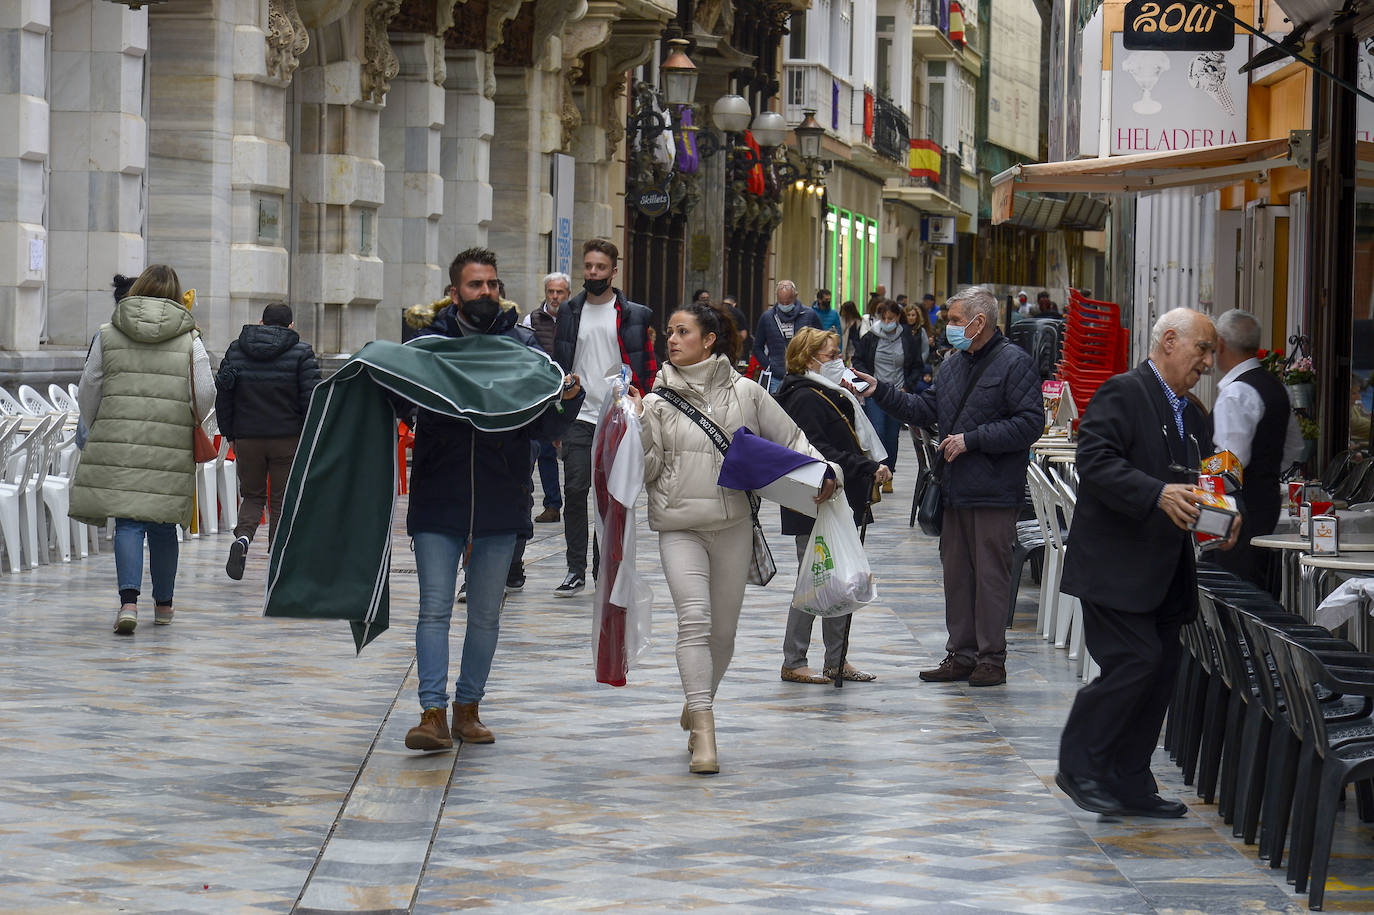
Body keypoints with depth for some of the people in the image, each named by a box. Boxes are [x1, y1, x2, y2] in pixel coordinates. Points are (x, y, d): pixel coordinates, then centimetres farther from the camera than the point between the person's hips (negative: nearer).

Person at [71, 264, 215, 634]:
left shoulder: (108, 333, 5)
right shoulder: (189, 339, 1)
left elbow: (88, 392, 8)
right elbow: (205, 397, -4)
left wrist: (95, 431, 23)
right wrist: (187, 422, 16)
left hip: (117, 441, 0)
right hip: (170, 448, 0)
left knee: (128, 522, -1)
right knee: (162, 526, 11)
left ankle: (129, 600, -18)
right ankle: (163, 604, 23)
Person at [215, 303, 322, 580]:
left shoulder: (236, 350, 6)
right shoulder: (301, 353, -3)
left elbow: (223, 395, 6)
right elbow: (311, 398, -8)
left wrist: (229, 435, 13)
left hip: (247, 439, 2)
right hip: (288, 439, -2)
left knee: (252, 495, 15)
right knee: (283, 501, 8)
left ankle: (243, 536, -13)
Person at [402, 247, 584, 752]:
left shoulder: (523, 345, 5)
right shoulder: (430, 343, 3)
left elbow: (547, 427, 2)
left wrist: (568, 399, -19)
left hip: (500, 501, 1)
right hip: (438, 499, -1)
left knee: (486, 613, 10)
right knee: (435, 608, -5)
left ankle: (468, 706, 22)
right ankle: (434, 714, -5)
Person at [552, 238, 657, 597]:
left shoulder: (634, 315, 3)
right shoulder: (569, 312, 9)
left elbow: (648, 369, 4)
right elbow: (558, 366, 12)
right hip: (578, 417, 1)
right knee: (574, 490, -5)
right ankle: (576, 570, -1)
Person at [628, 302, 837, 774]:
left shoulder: (745, 393, 3)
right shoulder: (659, 399, 3)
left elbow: (791, 439, 12)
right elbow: (645, 469, 1)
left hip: (734, 526, 2)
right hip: (680, 527, -2)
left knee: (723, 630, 9)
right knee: (694, 619, -19)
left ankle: (698, 706, 36)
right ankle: (704, 733, -22)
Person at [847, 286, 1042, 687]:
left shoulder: (1014, 363, -9)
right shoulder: (954, 364, 17)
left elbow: (1029, 423, -16)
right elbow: (922, 409, 17)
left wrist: (971, 440, -16)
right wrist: (880, 390, 5)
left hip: (995, 492, -8)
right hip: (956, 490, 8)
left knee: (991, 575, -3)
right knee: (956, 573, 11)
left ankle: (991, 657, 3)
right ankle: (961, 654, 18)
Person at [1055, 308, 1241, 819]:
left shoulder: (1193, 417, 20)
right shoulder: (1122, 394, -8)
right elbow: (1097, 462, -20)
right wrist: (1158, 494, -30)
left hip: (1166, 576, 9)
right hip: (1116, 569, -9)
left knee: (1159, 674, 8)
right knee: (1136, 661, -16)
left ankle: (1130, 787, 15)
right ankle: (1079, 768, -4)